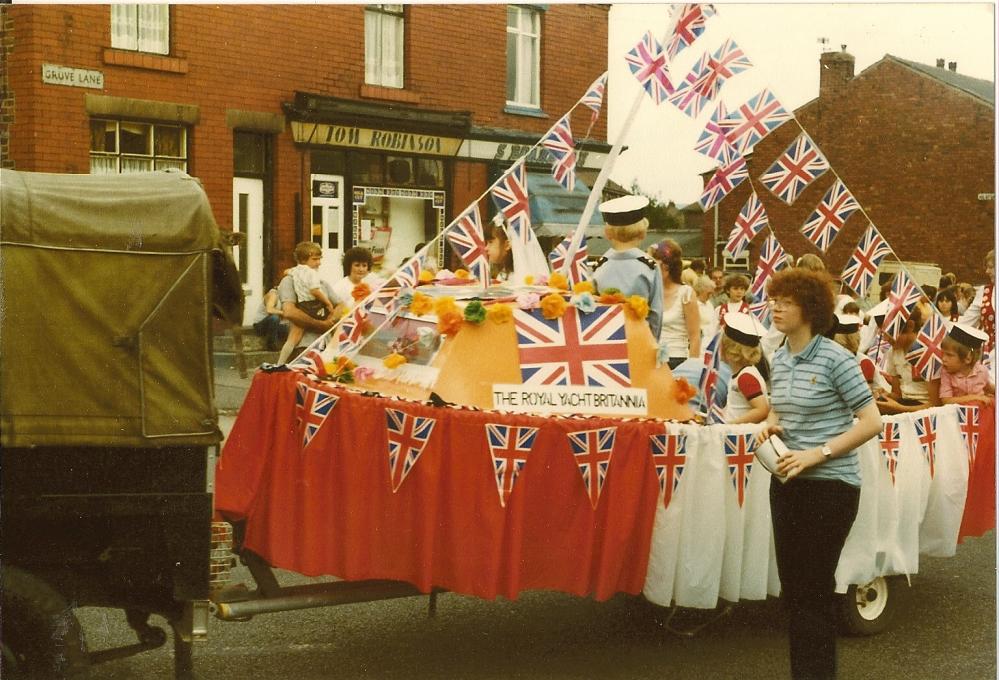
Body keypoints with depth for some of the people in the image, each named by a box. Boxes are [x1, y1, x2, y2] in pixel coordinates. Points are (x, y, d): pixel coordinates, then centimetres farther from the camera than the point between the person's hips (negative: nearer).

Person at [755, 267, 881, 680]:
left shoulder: (835, 359, -13)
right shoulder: (778, 360, 8)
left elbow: (871, 422, -14)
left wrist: (817, 453, -20)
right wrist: (770, 426, -1)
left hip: (829, 486, -7)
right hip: (787, 484, 7)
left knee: (814, 591, -2)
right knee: (792, 587, 12)